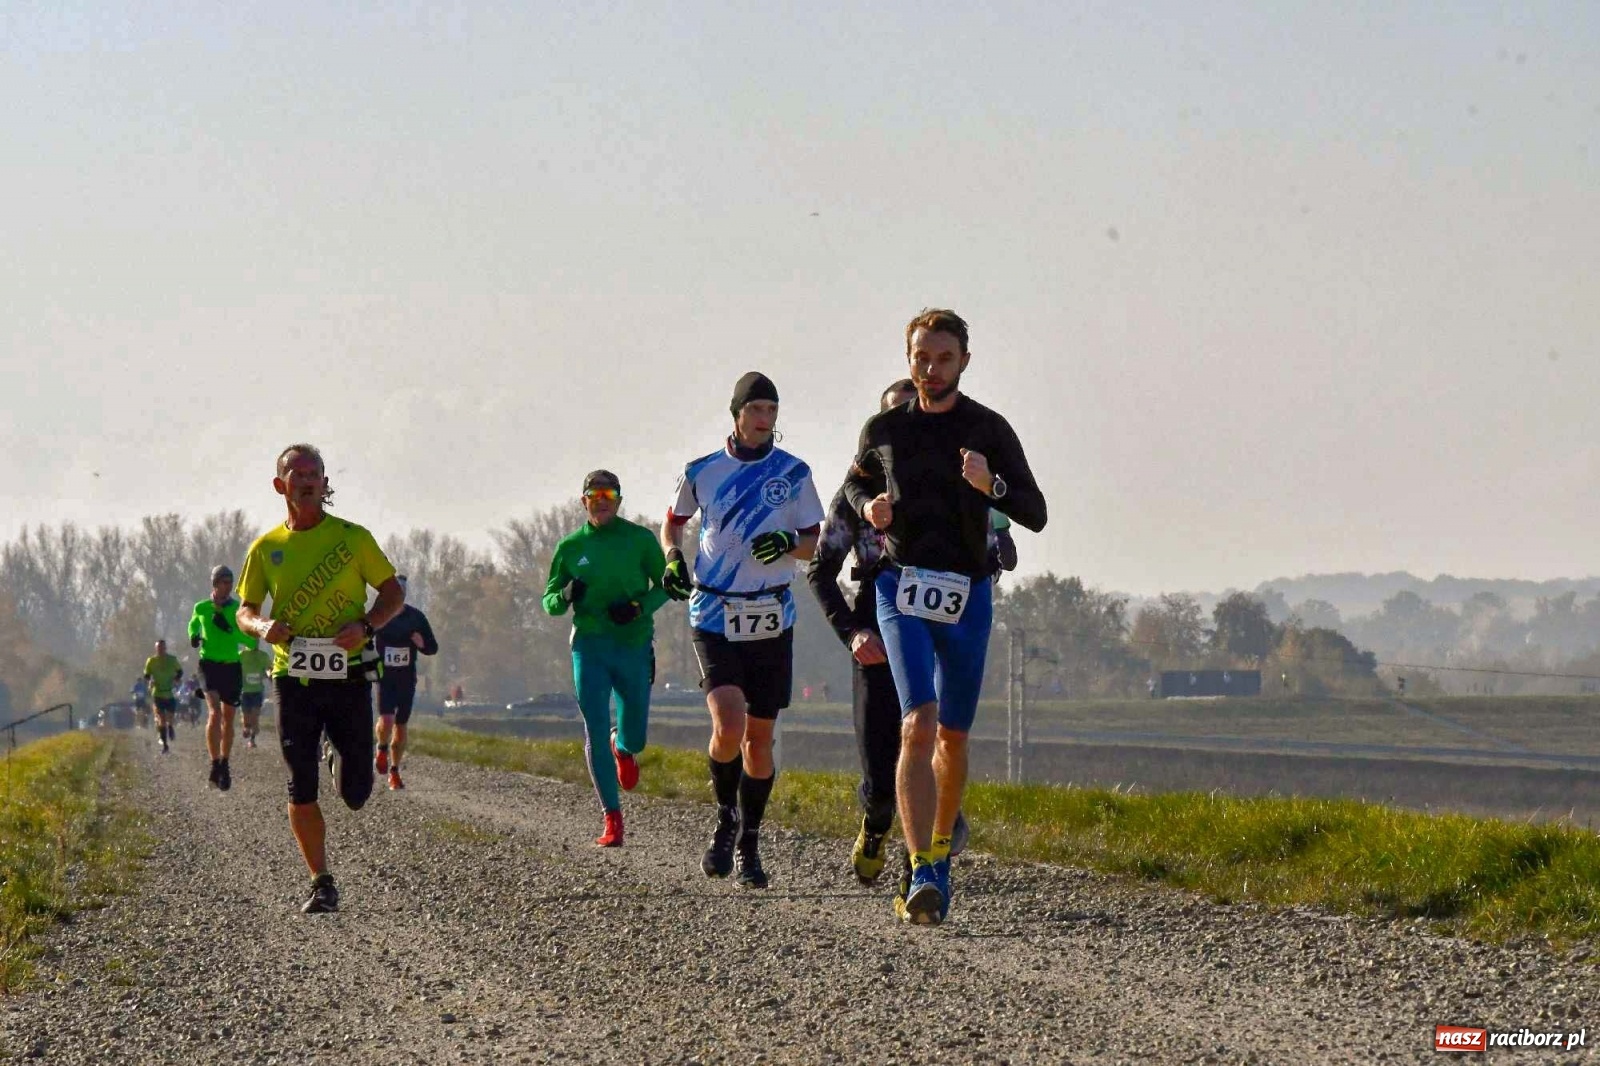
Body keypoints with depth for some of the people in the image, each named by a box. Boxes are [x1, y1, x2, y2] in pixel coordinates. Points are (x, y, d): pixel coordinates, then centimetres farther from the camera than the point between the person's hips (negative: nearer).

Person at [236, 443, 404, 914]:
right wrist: (262, 625, -11)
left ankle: (342, 765, 38)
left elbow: (393, 593, 7)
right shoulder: (266, 548, 7)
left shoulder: (352, 537, 2)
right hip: (293, 678, 1)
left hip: (348, 675, -1)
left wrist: (365, 625, -12)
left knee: (355, 796, 1)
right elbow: (245, 610, 13)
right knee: (300, 791, -5)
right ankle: (322, 885, 7)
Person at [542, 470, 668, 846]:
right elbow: (548, 600, 11)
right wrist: (566, 597, -12)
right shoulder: (571, 547, 5)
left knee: (634, 738, 5)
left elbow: (665, 586, 6)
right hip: (589, 646, 0)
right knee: (595, 733, -8)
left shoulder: (640, 539, 0)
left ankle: (622, 747, 45)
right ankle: (611, 819, -2)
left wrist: (638, 607, -13)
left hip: (634, 645, 0)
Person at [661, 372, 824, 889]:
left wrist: (789, 542, -16)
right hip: (714, 617, -1)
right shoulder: (701, 472, 2)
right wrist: (673, 558, -1)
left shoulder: (793, 473, 2)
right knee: (728, 726, -19)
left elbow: (815, 544, 6)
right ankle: (725, 816, 8)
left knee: (759, 736, 7)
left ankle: (748, 843, 22)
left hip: (771, 618, 1)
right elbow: (672, 521, 19)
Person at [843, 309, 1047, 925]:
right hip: (902, 590, -1)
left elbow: (1035, 515, -4)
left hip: (966, 596, 1)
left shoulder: (990, 431, 0)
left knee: (952, 736, 12)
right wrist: (869, 508, 1)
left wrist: (992, 485, -23)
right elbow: (856, 482, 24)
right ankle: (923, 877, -27)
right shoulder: (884, 429, 4)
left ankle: (940, 847, 37)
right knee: (918, 725, -18)